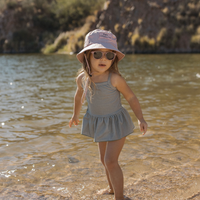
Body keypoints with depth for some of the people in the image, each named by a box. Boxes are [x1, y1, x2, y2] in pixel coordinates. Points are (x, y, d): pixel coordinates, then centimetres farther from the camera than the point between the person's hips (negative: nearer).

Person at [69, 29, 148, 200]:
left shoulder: (115, 79, -26)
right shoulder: (82, 78, -11)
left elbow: (131, 97, -15)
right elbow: (79, 95, 10)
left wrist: (141, 119, -21)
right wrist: (76, 114, 22)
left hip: (116, 123, -6)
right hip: (99, 123, 6)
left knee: (110, 161, -10)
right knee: (105, 159, 20)